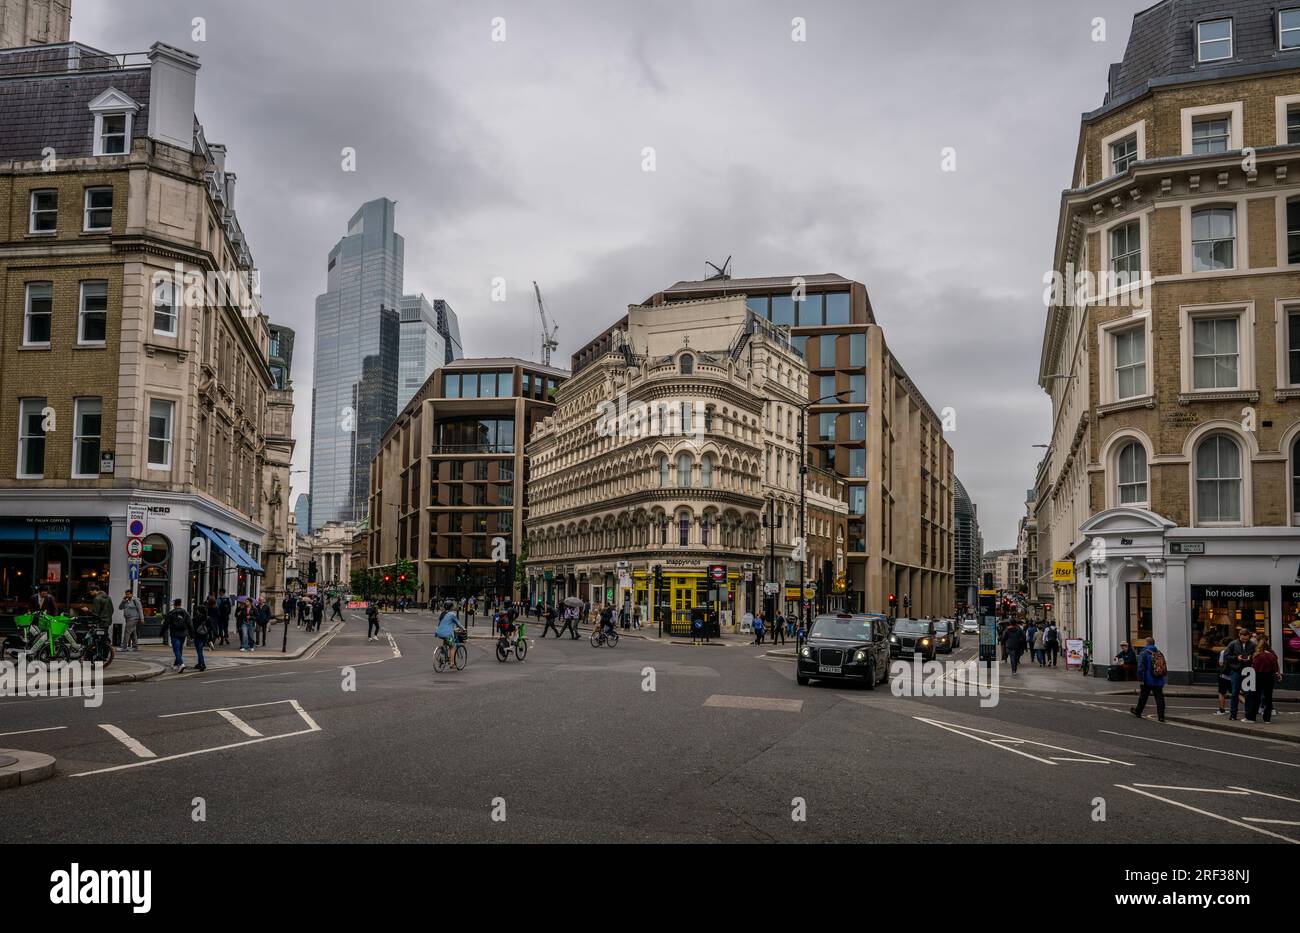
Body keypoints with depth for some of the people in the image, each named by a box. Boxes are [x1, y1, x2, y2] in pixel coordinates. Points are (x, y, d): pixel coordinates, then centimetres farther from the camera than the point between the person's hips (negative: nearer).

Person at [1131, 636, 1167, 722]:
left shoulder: (1144, 653, -10)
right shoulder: (1159, 653, 10)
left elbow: (1141, 667, -18)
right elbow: (1164, 667, 19)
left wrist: (1140, 680, -17)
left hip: (1147, 680, -4)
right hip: (1159, 681, 4)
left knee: (1143, 696, 11)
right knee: (1159, 698, 2)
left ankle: (1138, 712, 26)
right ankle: (1161, 716, -5)